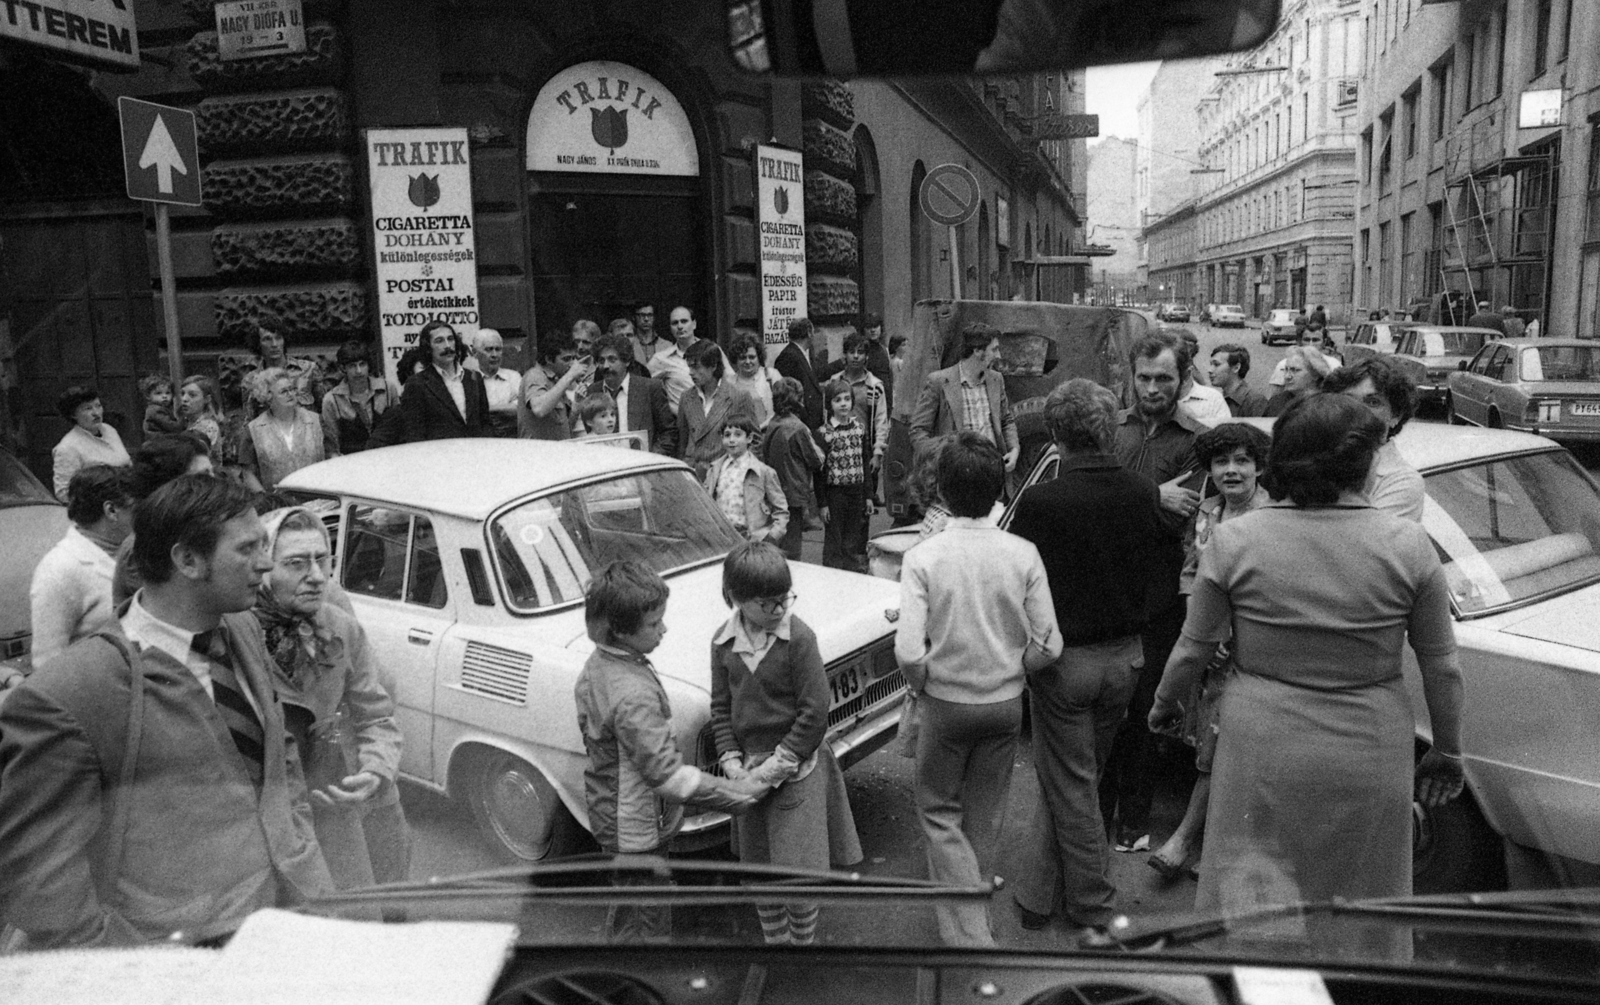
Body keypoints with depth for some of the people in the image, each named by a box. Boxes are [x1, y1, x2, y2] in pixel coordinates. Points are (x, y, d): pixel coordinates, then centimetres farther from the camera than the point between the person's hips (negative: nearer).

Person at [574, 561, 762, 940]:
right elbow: (667, 773, -32)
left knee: (630, 903, 28)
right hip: (637, 828, -9)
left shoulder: (596, 664, -4)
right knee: (646, 921, 10)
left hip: (608, 812, 10)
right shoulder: (632, 694, -34)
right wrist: (739, 794, -24)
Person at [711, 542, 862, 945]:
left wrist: (777, 765, -15)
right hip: (749, 770, 4)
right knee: (758, 871, 15)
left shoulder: (799, 637, -15)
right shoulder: (724, 642, -2)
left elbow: (815, 713, -14)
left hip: (798, 771, -4)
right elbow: (721, 707, 5)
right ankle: (774, 940, 35)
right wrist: (731, 762, -6)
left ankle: (802, 941, 20)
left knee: (799, 871, -1)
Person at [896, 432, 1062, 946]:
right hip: (1007, 702, 3)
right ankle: (976, 910, 40)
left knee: (939, 811, 16)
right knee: (985, 817, 22)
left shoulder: (923, 557, -17)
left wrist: (923, 687, -2)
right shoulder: (1023, 554, -11)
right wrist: (1012, 670, 9)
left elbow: (909, 652, -22)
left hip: (946, 704, -2)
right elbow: (1047, 645, -9)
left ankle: (968, 931, 7)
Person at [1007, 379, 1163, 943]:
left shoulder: (1040, 503, -21)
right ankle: (1035, 892, 32)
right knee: (1071, 778, 19)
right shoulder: (1144, 495, -6)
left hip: (1063, 659, -5)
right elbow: (1152, 578, 6)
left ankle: (1094, 912, 20)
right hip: (1125, 656, 5)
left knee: (1072, 786, 10)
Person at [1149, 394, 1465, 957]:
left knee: (1251, 886, 14)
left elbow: (1194, 649, -2)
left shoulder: (1234, 540, -10)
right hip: (1370, 757, 1)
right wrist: (1447, 752, 14)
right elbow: (1442, 667, -1)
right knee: (1364, 905, 20)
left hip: (1261, 747, -1)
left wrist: (1165, 705, 17)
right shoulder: (1408, 546, -8)